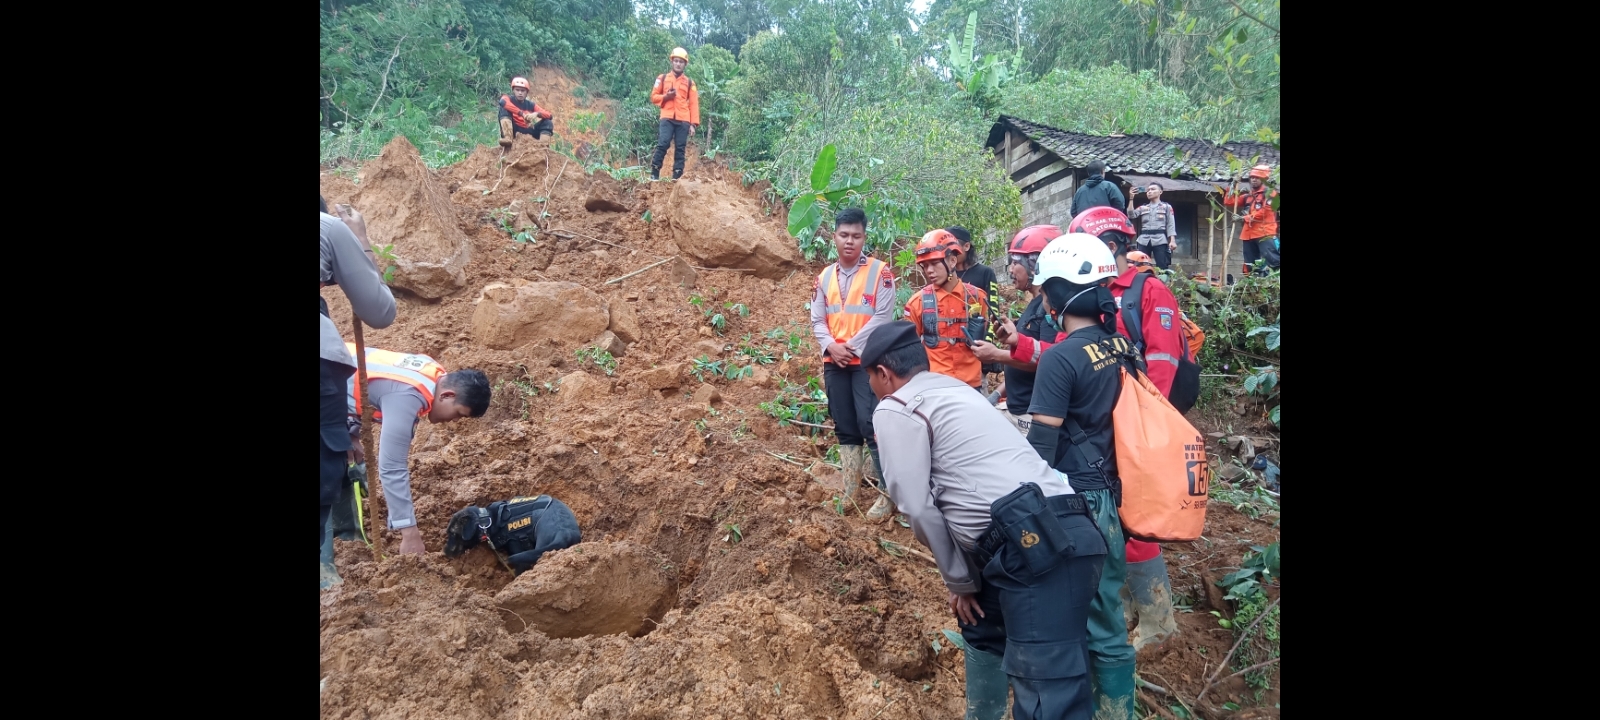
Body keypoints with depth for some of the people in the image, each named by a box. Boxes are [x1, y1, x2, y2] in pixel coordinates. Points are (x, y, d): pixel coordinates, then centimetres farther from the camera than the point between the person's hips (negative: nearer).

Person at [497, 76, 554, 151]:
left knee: (547, 122, -10)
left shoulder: (531, 105, 6)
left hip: (526, 132, 2)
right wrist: (522, 113, -36)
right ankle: (507, 138, -36)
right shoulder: (508, 99, 0)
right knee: (504, 109, -20)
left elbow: (550, 115, -5)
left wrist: (537, 114, -28)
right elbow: (503, 102, -28)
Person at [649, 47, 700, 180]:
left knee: (680, 148, 1)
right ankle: (654, 173, -6)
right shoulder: (662, 78, 11)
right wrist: (666, 96, -7)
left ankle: (677, 176, 4)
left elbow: (694, 104, 7)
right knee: (662, 144, -12)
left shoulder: (689, 82, 11)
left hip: (683, 121, 1)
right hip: (667, 118, -1)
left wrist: (694, 123, -2)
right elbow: (653, 97, 13)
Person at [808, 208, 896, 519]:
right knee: (844, 427, 11)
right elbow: (817, 320, 9)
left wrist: (852, 346, -15)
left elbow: (882, 317, -12)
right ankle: (850, 488, 21)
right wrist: (831, 346, -9)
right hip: (834, 363, 5)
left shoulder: (879, 271, -5)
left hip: (867, 361, -5)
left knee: (871, 425, -10)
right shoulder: (825, 277, 11)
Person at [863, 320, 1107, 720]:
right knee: (982, 629, 32)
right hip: (1051, 539, 10)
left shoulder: (895, 409, 1)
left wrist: (958, 581, 7)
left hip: (1037, 546, -10)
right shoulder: (953, 389, 28)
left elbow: (918, 507, -5)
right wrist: (967, 577, 26)